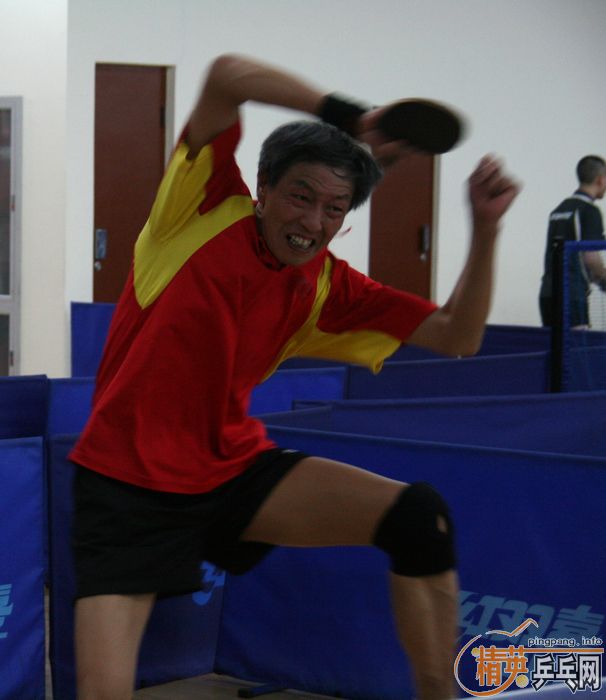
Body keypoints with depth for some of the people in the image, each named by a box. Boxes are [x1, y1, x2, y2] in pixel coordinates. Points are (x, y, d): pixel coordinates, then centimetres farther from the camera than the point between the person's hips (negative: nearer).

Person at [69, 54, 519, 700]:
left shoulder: (326, 287, 3)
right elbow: (225, 76, -20)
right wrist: (349, 118, -22)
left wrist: (485, 229, -13)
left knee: (420, 515, -14)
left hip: (236, 471, 4)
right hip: (127, 485, -4)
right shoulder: (207, 210, -7)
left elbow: (456, 337, 0)